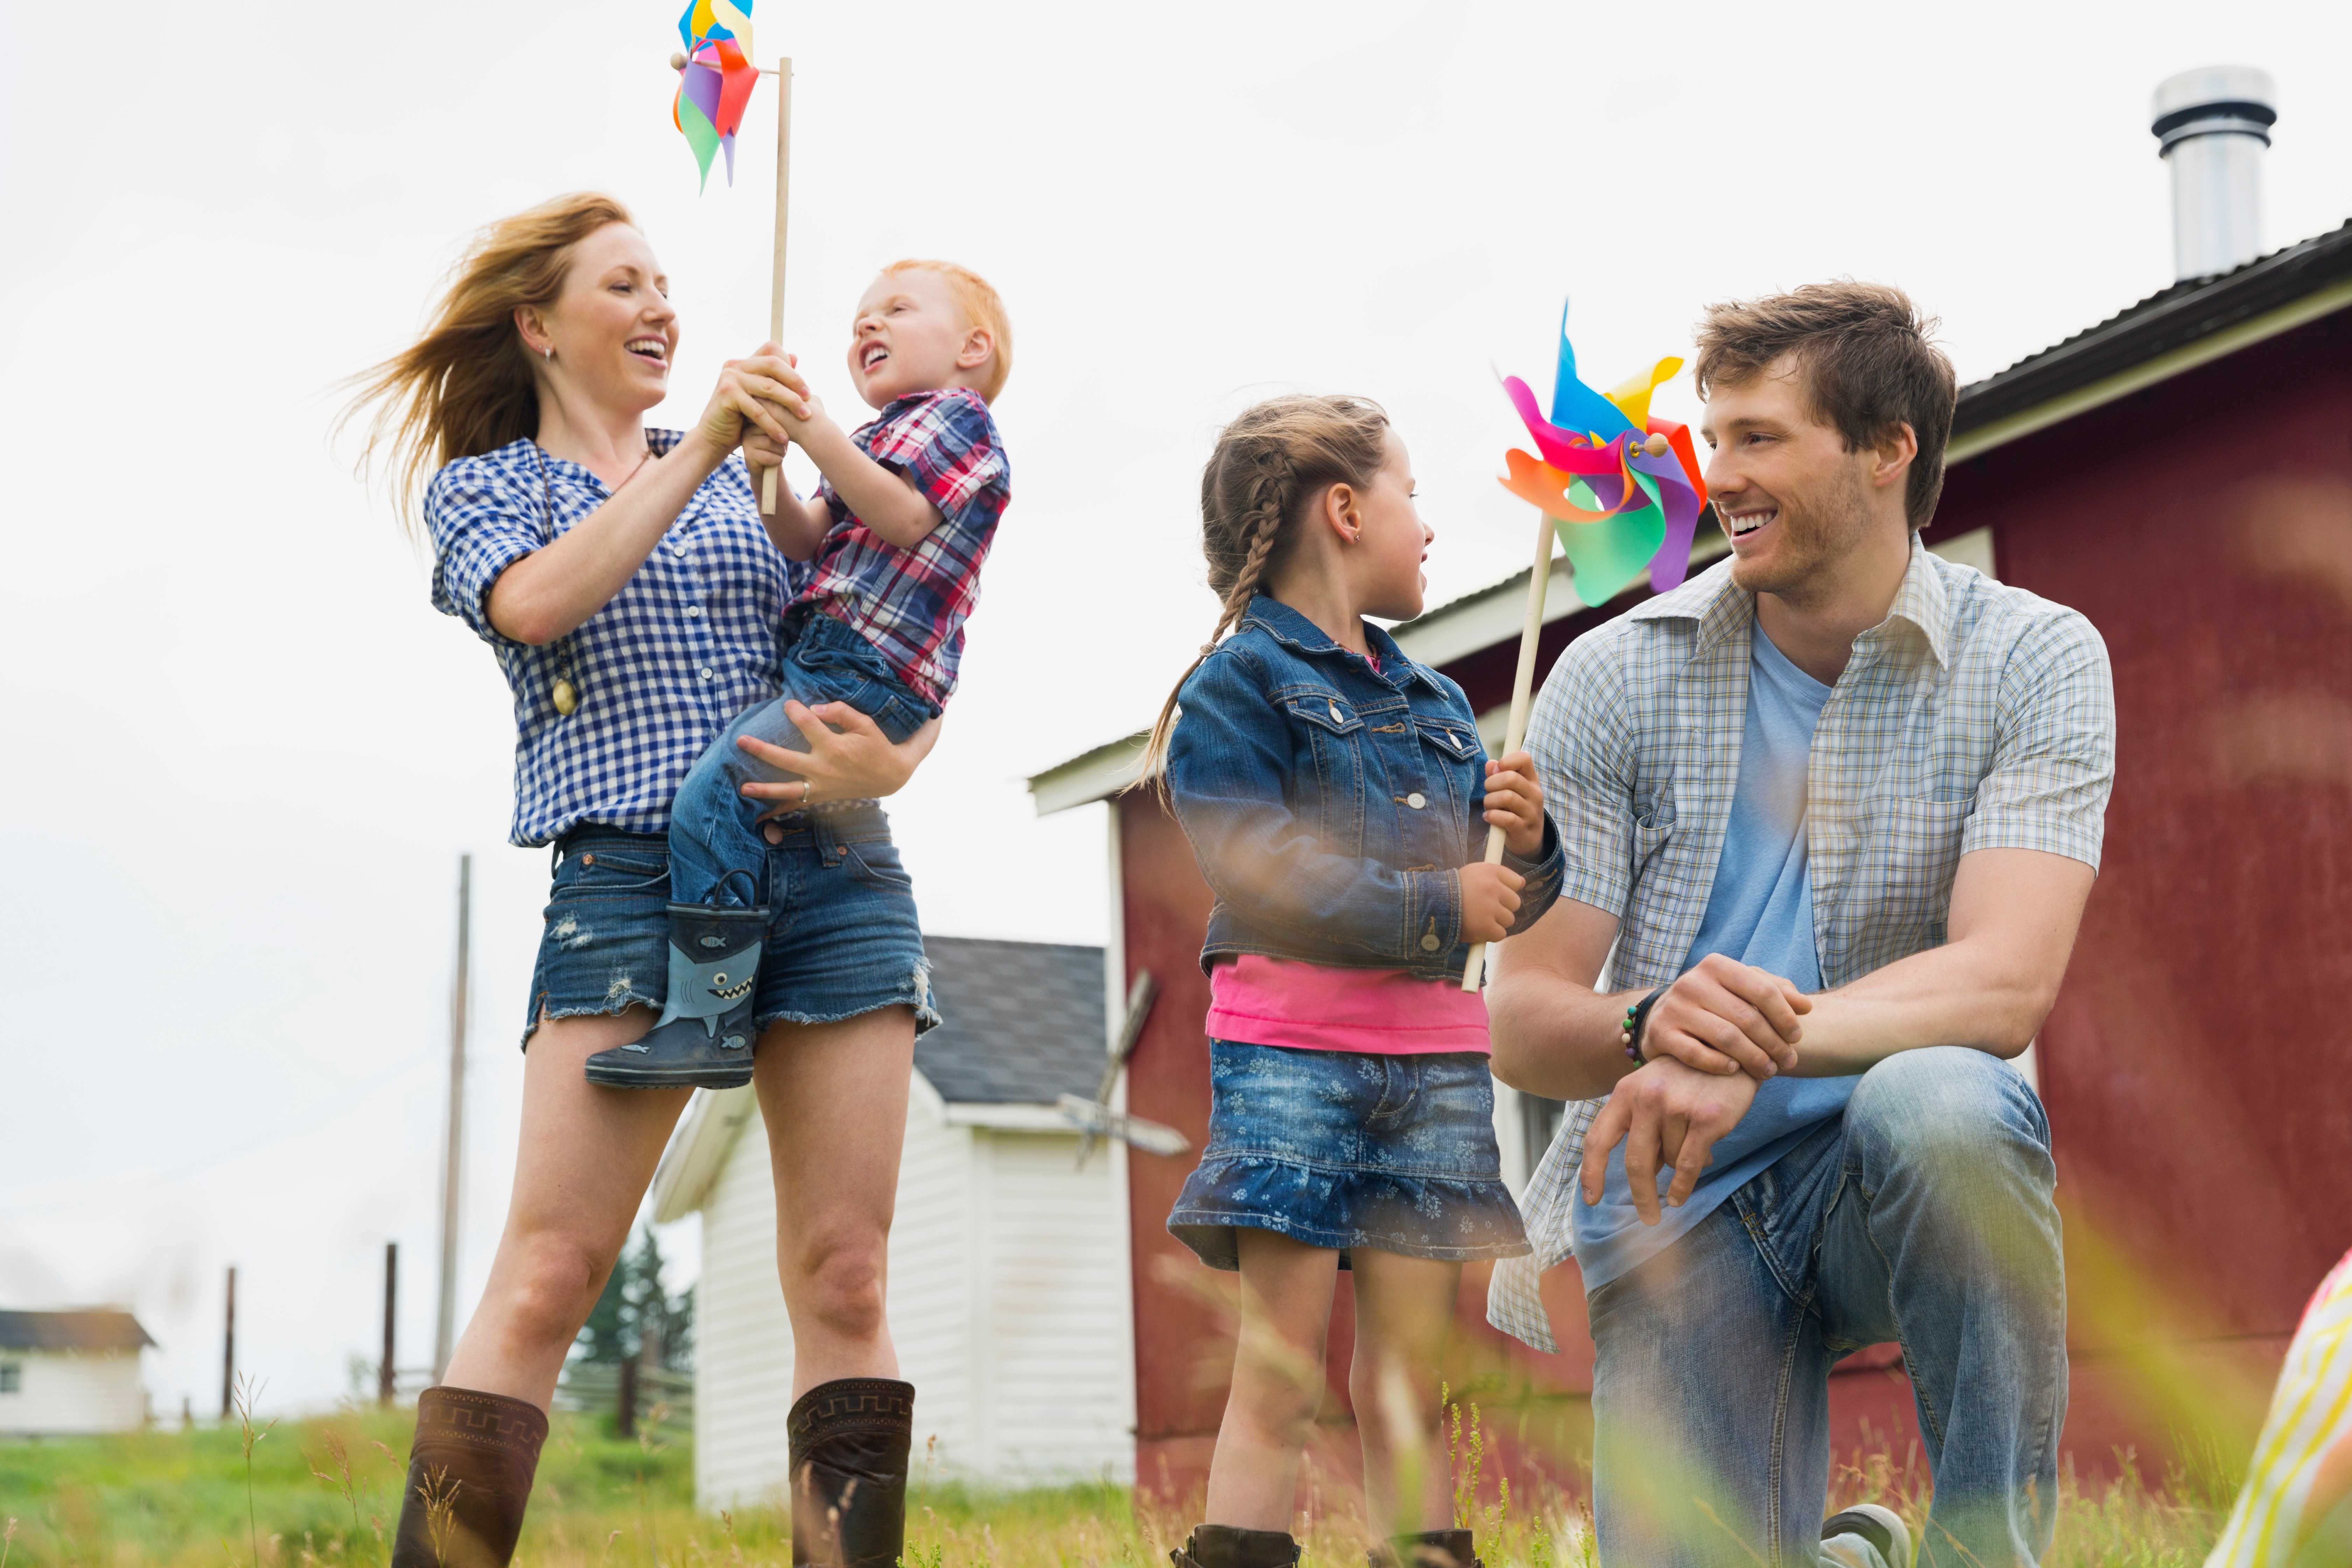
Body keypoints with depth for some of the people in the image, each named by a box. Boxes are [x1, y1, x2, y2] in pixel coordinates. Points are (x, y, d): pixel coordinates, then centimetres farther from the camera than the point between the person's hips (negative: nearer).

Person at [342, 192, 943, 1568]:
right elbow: (537, 601, -10)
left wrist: (888, 763, -5)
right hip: (631, 882, -3)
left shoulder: (750, 477, 23)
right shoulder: (483, 484, 14)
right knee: (547, 1278, -11)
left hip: (832, 874, 3)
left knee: (844, 1276, -2)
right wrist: (701, 449, -12)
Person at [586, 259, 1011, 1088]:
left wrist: (820, 435, -21)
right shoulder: (887, 434, 30)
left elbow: (906, 520, -16)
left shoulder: (955, 414, 2)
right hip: (819, 660, 11)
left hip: (866, 672, -11)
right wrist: (771, 476, -2)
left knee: (712, 799, -23)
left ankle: (709, 1020, -23)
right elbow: (809, 541, 16)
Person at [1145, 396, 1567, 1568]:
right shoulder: (1240, 681, -1)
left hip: (1436, 1058, 6)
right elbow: (1259, 875, -15)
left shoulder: (1438, 703, 19)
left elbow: (1500, 901, 17)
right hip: (1293, 1046, -6)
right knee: (1279, 1374, -6)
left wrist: (1526, 844, -4)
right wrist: (1437, 905, -15)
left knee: (1407, 1381, 7)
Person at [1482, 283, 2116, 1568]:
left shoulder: (2035, 661, -5)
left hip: (1899, 1176, -1)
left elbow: (2005, 983, -20)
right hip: (1678, 1201, 2)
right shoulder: (1615, 678, -1)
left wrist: (1755, 1046, -37)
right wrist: (1647, 1026, -29)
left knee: (1936, 1102, -36)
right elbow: (1519, 1024, -5)